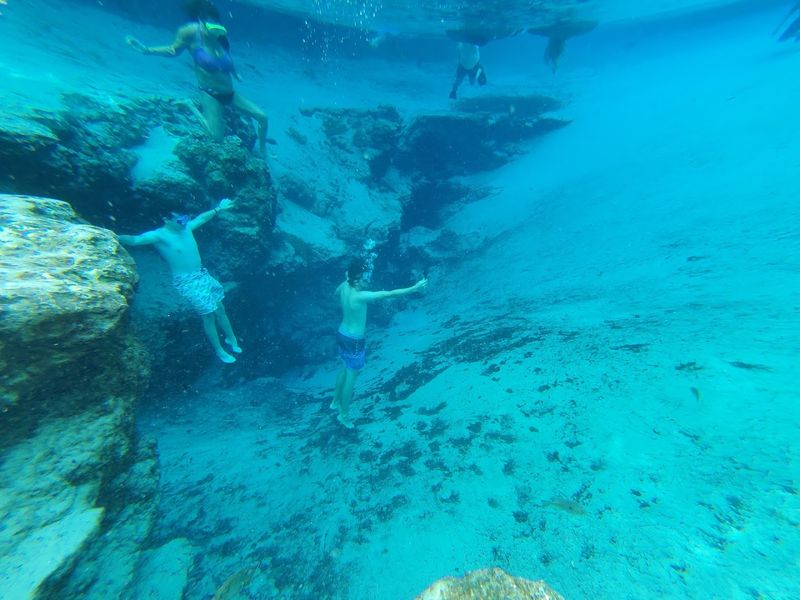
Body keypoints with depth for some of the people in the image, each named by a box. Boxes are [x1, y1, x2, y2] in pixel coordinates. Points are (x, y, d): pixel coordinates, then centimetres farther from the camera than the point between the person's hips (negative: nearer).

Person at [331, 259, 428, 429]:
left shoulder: (344, 286, -7)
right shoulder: (361, 296, -31)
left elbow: (336, 293, 19)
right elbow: (390, 294, -31)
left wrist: (348, 278, 25)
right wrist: (414, 288, -26)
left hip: (342, 335, 9)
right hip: (354, 341, -8)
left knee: (345, 368, 28)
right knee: (351, 377, 11)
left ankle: (336, 401, 49)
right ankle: (344, 414, 31)